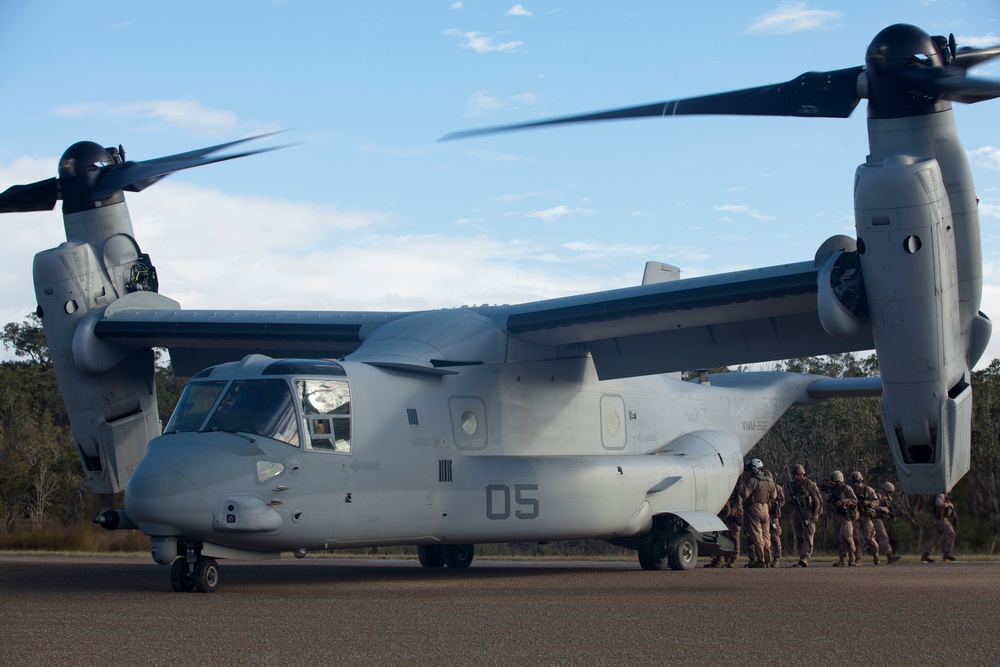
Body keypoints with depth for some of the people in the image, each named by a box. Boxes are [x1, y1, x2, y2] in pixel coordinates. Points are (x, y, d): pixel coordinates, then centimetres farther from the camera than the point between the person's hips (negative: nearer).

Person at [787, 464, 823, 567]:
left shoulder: (810, 485, -6)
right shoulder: (792, 485, 12)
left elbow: (818, 499, -5)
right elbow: (790, 499, 24)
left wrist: (816, 514, -12)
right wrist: (792, 499, -1)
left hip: (808, 514, -7)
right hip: (796, 514, 7)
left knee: (808, 538, -11)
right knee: (798, 538, 6)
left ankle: (804, 560, -20)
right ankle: (802, 558, 12)